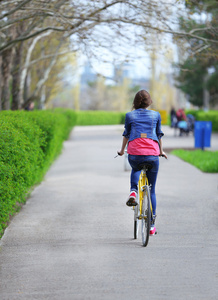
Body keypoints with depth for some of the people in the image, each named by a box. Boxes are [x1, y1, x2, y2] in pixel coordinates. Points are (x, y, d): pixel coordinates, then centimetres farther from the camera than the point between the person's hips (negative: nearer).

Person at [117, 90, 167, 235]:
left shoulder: (130, 116, 9)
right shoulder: (156, 115, 11)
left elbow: (126, 135, 18)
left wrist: (122, 150, 34)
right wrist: (161, 151, 35)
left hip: (134, 154, 0)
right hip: (152, 155, 0)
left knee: (135, 169, 37)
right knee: (151, 190, 12)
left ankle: (133, 192, 8)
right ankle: (152, 224, 12)